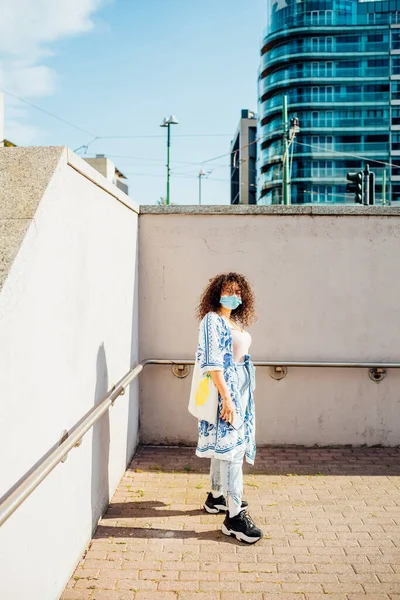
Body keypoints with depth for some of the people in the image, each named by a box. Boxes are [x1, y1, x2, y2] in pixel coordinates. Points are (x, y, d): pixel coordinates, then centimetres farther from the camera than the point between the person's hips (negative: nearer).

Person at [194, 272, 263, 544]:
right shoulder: (212, 320, -12)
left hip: (241, 388, 9)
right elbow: (213, 362, -20)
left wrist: (243, 392, 17)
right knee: (231, 448, -9)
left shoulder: (236, 322, 14)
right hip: (225, 389, -9)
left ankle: (216, 496, 32)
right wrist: (227, 398, -24)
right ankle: (234, 516, -6)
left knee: (223, 445, 18)